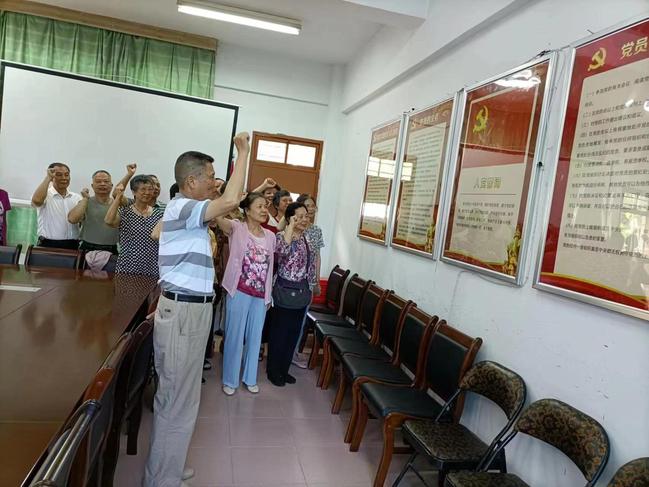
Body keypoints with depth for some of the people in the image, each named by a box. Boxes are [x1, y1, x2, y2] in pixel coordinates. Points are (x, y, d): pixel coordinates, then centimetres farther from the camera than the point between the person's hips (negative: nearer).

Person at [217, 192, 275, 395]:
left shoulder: (270, 236, 8)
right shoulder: (237, 228, -6)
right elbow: (217, 216, -27)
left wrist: (268, 295, 14)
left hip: (260, 296, 5)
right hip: (239, 293, -4)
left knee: (255, 337, 15)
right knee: (235, 336, 7)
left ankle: (250, 378, 32)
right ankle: (230, 380, 25)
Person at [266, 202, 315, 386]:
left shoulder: (307, 239, 10)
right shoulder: (282, 235, -12)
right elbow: (282, 250, -37)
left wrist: (309, 289, 17)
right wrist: (291, 226, -30)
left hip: (302, 291, 7)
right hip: (286, 291, -7)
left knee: (294, 332, 15)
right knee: (279, 332, 4)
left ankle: (284, 369, 29)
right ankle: (273, 371, 20)